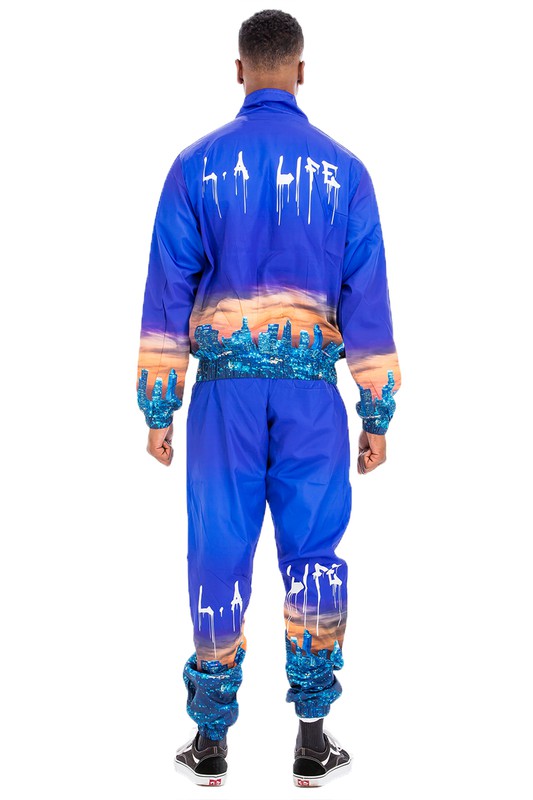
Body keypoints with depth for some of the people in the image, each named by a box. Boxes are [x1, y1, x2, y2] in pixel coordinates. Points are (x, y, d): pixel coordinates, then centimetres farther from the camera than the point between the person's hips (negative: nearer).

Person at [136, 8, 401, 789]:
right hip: (311, 387, 0)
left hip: (224, 386, 0)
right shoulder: (344, 171, 2)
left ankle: (212, 739, 15)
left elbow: (168, 292, -2)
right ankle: (313, 740, 11)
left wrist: (157, 409, 3)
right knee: (314, 555, 8)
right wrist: (377, 417, 5)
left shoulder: (196, 166, 1)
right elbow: (368, 300, 0)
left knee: (220, 556, 6)